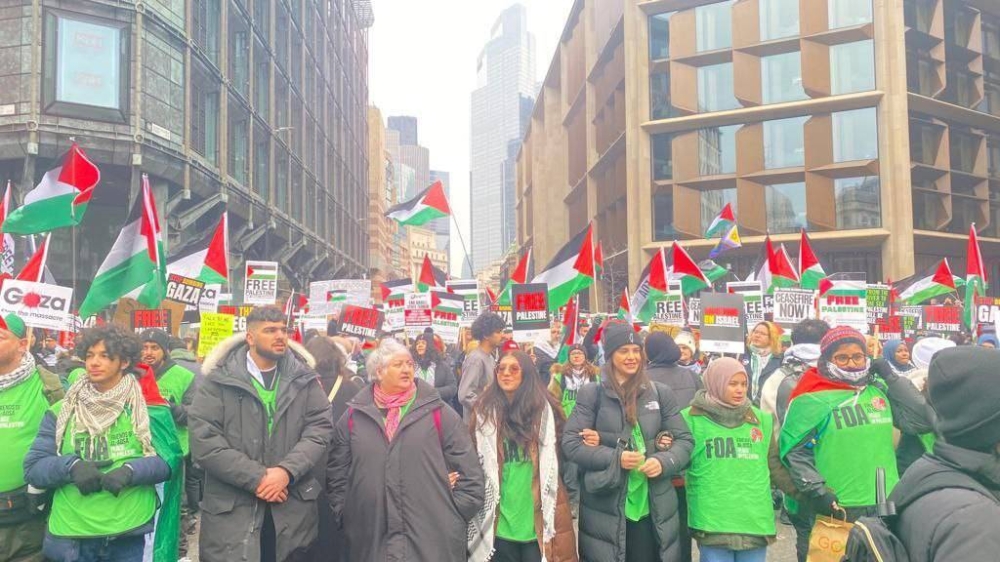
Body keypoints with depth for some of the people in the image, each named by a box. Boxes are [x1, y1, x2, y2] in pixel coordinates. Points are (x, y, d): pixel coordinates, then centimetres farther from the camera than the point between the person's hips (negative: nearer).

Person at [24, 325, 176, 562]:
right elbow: (33, 467, 1)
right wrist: (71, 466, -18)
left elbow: (166, 460, -1)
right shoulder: (61, 412, 4)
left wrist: (131, 471, -19)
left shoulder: (145, 410, 1)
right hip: (71, 534, 1)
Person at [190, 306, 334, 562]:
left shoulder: (304, 379, 6)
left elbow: (320, 428, -1)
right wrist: (256, 478, -14)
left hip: (292, 509, 2)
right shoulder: (218, 380, -2)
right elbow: (203, 441, -9)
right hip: (231, 510, -2)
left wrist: (287, 471, -16)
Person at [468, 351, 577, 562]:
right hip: (500, 518, 1)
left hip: (537, 518, -1)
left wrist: (553, 510, -1)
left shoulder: (543, 408, 1)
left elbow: (555, 461, 4)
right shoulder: (485, 410, 3)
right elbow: (474, 460, 5)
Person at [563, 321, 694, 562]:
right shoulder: (591, 393, -1)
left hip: (654, 510, 2)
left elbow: (684, 440, 7)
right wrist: (615, 458, -16)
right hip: (605, 510, -2)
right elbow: (571, 443, -5)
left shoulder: (660, 393, 6)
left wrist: (664, 462, -13)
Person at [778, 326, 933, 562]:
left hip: (882, 508, 5)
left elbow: (921, 421, 2)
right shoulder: (812, 399, -8)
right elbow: (793, 450, -8)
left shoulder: (880, 391, 8)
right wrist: (816, 490, -15)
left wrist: (892, 378, 0)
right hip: (831, 512, -5)